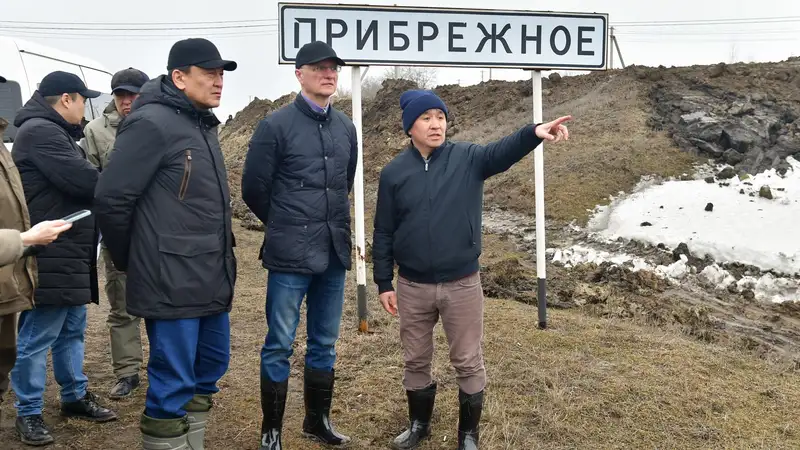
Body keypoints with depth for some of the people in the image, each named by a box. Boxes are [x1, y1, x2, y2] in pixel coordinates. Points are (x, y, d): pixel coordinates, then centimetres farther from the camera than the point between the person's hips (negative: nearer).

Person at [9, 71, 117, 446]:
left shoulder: (56, 133, 19)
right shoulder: (39, 132, -16)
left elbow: (78, 179, 16)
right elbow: (83, 180, -23)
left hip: (69, 253, 11)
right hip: (50, 256, -11)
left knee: (72, 331, 19)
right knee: (37, 338, 1)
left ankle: (75, 396, 31)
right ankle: (28, 413, 12)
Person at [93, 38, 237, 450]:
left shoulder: (202, 126, 15)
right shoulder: (152, 123, -14)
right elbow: (111, 198, -16)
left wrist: (221, 257, 17)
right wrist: (130, 260, -4)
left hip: (210, 278, 9)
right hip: (172, 281, -9)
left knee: (211, 365, 19)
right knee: (172, 383, 1)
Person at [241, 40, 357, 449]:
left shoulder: (346, 128, 9)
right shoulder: (276, 125, -7)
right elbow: (253, 189, -2)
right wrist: (286, 228, 8)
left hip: (334, 252, 5)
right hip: (290, 254, -5)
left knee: (325, 344, 15)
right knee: (279, 346, 3)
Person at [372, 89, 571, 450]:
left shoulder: (468, 159, -4)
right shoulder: (393, 173, -1)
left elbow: (502, 152, -25)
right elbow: (383, 233, 2)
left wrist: (534, 133, -45)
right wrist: (384, 283, 1)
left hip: (462, 285, -1)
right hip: (412, 287, 1)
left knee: (468, 363, 9)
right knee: (416, 361, 16)